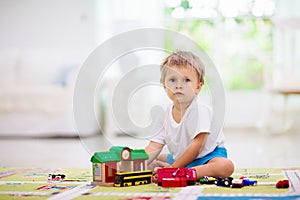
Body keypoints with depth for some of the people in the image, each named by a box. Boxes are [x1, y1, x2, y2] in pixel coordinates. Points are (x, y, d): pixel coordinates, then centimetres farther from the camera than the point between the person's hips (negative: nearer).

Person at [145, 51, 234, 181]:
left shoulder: (200, 110, -20)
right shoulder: (166, 114, -2)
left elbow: (197, 144, -23)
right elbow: (154, 147, -6)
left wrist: (174, 167, -23)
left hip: (207, 156, -6)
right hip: (179, 157, 6)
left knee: (226, 166, -37)